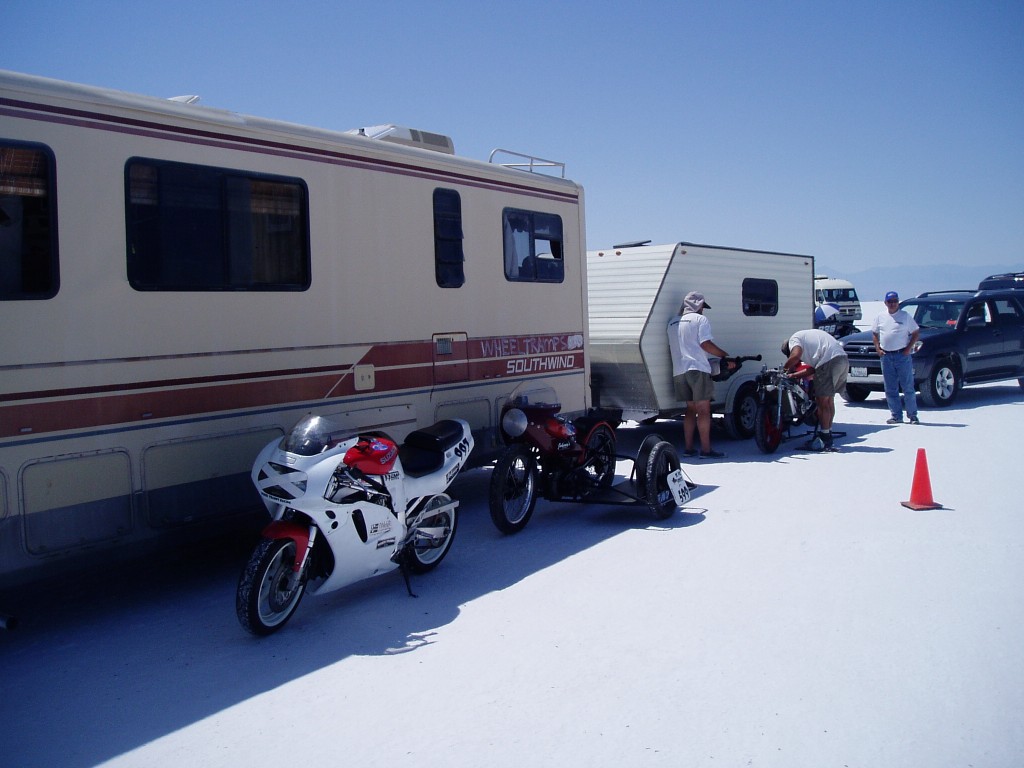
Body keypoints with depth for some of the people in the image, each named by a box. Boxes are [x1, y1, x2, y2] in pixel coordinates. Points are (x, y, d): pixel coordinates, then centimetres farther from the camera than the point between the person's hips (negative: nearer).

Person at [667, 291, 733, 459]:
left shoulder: (673, 322, 17)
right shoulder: (700, 319, -3)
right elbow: (706, 344, -13)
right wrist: (726, 357, -9)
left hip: (679, 371, 7)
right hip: (698, 369, -7)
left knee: (690, 409, 13)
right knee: (704, 410, -4)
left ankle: (689, 448, 12)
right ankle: (706, 449, -7)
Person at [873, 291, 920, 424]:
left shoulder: (905, 315, 1)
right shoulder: (881, 316, 10)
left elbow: (916, 332, 3)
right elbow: (875, 333, 17)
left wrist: (909, 348, -6)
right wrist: (877, 348, 4)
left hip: (902, 355, -3)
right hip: (886, 356, 3)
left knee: (908, 387, -1)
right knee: (890, 389, 4)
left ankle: (913, 415, 4)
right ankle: (896, 416, 10)